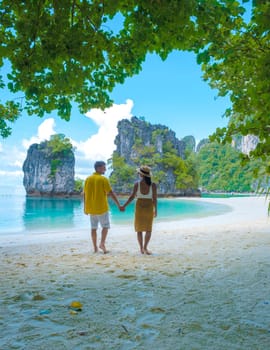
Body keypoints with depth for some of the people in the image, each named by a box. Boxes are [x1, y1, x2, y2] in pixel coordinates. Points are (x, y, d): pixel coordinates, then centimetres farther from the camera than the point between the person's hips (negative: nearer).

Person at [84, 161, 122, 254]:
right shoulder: (103, 179, -10)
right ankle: (102, 243, -6)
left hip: (91, 208, 5)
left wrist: (85, 207, 17)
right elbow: (111, 193, -12)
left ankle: (95, 247, 14)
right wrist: (119, 205, -9)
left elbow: (85, 194, 8)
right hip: (102, 208, -5)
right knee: (105, 226, 9)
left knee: (93, 228, 12)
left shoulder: (88, 179, 5)